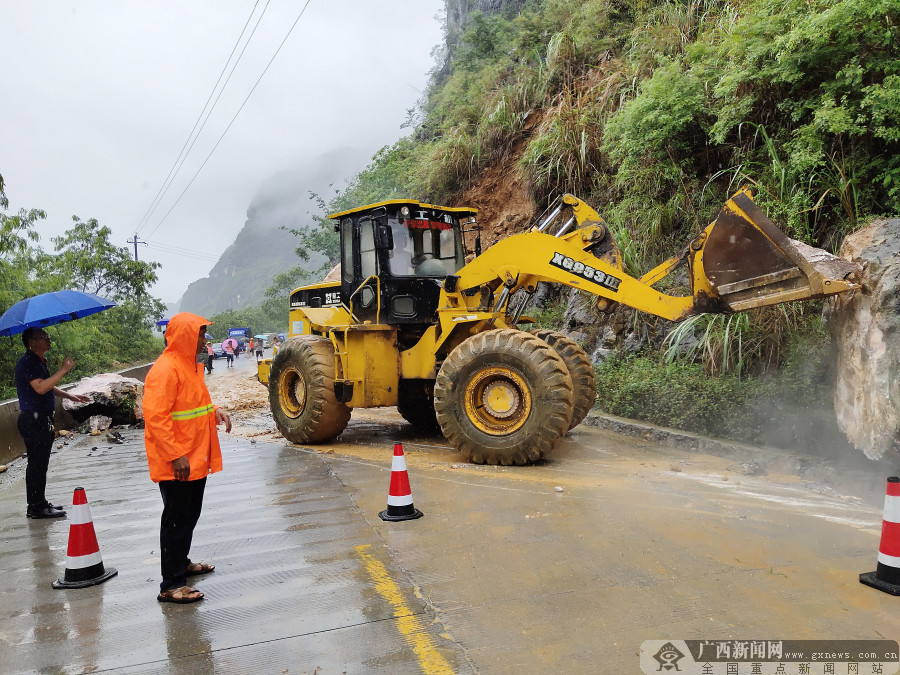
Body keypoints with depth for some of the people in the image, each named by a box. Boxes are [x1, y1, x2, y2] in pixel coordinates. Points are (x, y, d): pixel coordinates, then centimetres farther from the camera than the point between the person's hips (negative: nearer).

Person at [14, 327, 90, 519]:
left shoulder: (39, 361, 17)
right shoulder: (28, 362, -15)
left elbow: (49, 387, 29)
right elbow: (40, 388, -27)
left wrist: (71, 396, 24)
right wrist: (63, 370, -26)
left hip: (41, 419, 10)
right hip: (33, 419, -10)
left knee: (39, 463, 14)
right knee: (37, 463, -6)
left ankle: (39, 504, 22)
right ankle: (36, 507, 0)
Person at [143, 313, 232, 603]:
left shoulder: (189, 364, 12)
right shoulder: (165, 370, -20)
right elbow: (155, 416, -24)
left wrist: (214, 411, 5)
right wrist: (176, 455, -26)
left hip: (195, 459, 10)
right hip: (176, 464, -10)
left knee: (190, 515, 21)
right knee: (176, 519, -3)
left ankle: (181, 564, 39)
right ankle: (170, 586, 7)